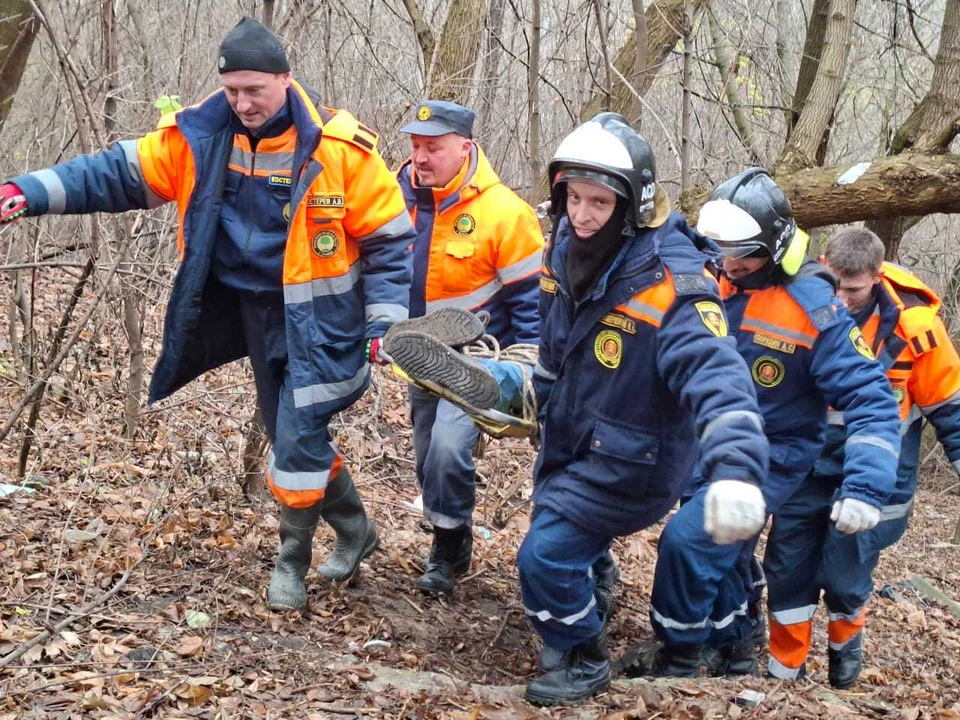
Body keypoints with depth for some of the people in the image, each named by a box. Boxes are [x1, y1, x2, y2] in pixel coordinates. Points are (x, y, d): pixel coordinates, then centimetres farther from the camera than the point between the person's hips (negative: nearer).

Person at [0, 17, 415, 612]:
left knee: (297, 439, -6)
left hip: (317, 321, -5)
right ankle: (355, 530, 35)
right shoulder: (201, 137, -4)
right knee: (294, 437, 14)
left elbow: (388, 239, -8)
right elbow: (120, 173, 0)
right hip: (253, 315, 5)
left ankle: (293, 560, 16)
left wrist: (385, 326, -13)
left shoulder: (339, 147, -15)